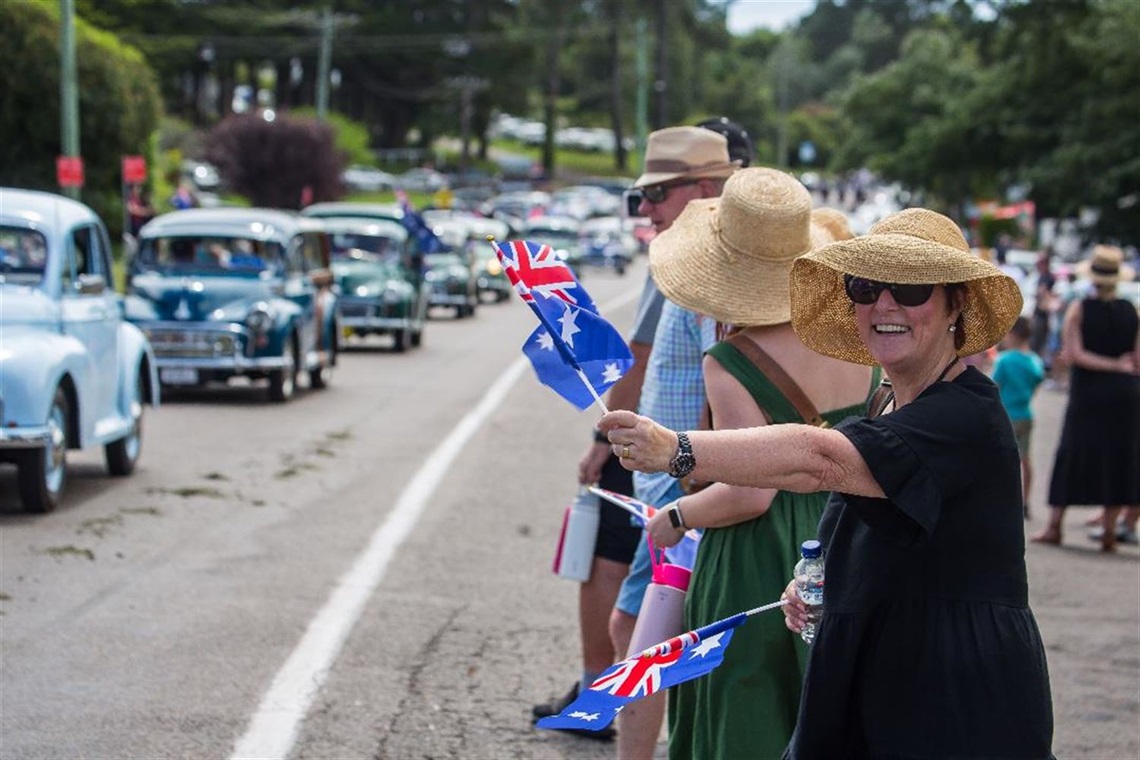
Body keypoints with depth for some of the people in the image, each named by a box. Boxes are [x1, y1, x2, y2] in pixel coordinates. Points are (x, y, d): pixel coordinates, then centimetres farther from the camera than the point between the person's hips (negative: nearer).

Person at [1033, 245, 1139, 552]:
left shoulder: (1079, 309, -7)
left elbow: (1073, 354, -14)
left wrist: (1114, 365, -10)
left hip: (1087, 391, -1)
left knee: (1071, 453, 7)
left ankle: (1054, 526, 8)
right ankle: (1109, 530, 7)